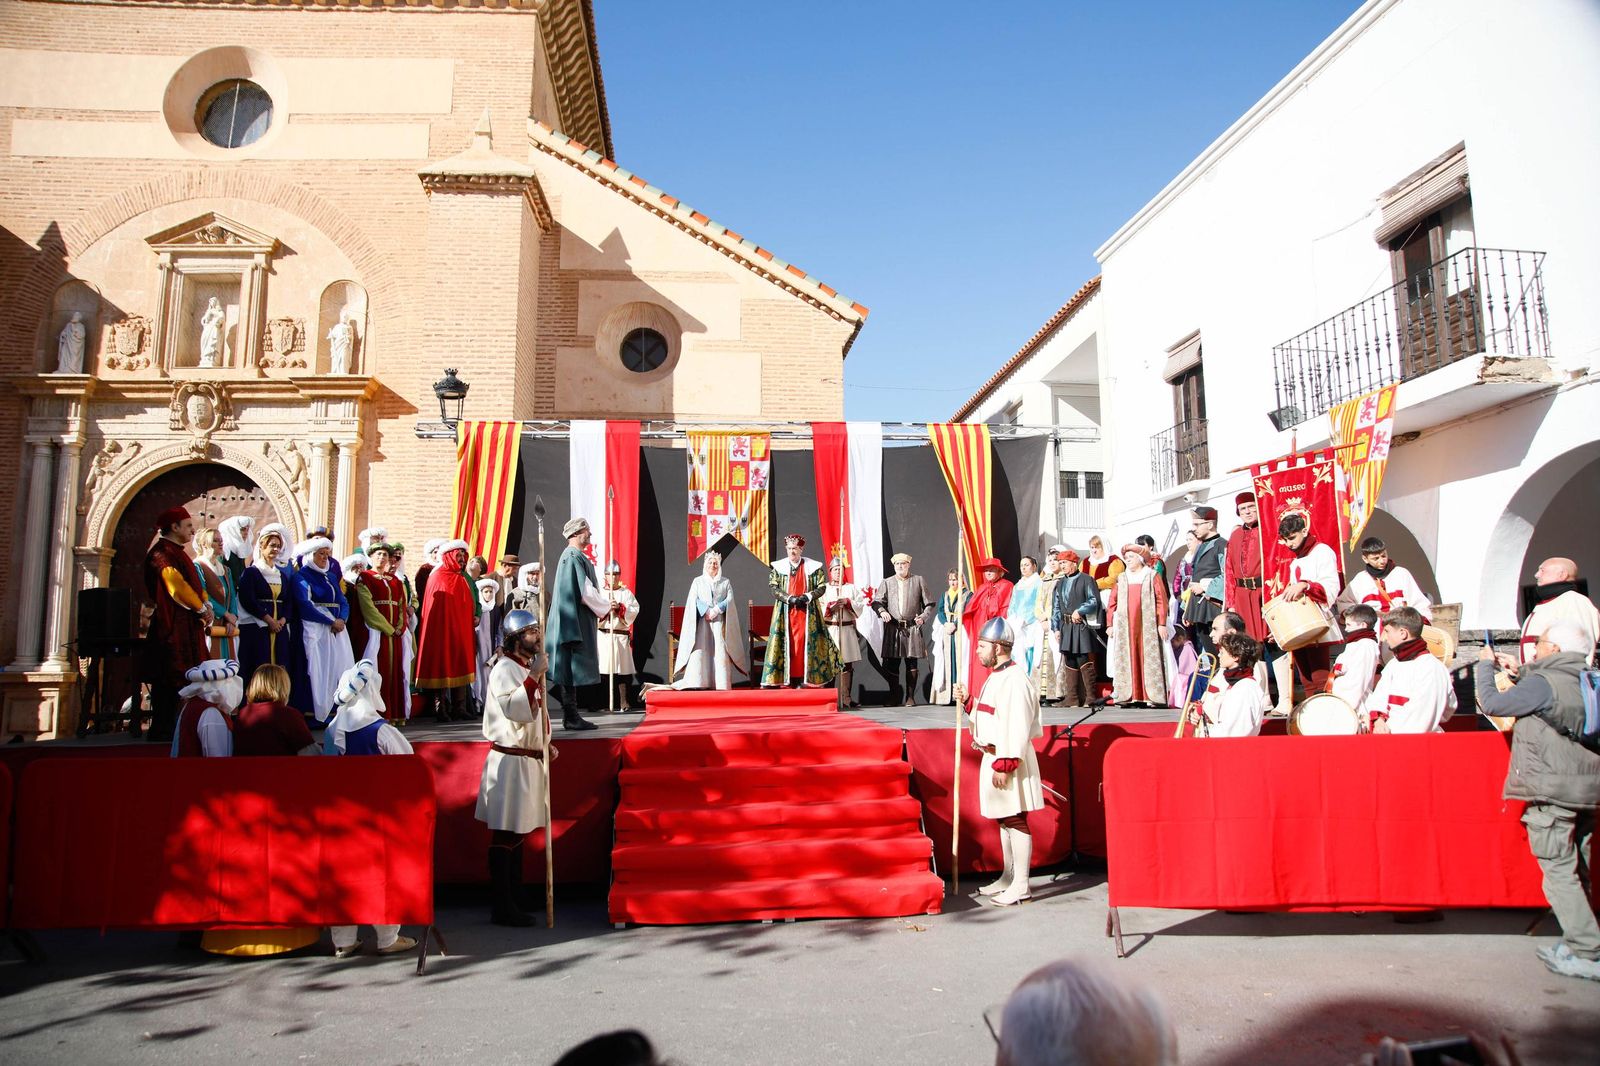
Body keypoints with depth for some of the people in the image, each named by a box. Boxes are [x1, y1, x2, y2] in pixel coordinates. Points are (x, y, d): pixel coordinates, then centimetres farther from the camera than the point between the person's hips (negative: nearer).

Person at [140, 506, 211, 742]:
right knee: (168, 678, -7)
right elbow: (175, 584, -20)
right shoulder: (162, 552, -10)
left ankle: (169, 727, 14)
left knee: (177, 678, 10)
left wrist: (206, 605, 1)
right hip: (171, 624, -10)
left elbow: (194, 584, 19)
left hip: (187, 625, 10)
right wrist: (201, 608, -12)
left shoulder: (177, 553, 20)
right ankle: (162, 730, -3)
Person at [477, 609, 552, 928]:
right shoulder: (505, 669, -14)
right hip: (509, 761, -10)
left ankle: (516, 898, 23)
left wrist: (545, 744, 15)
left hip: (528, 759, 10)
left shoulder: (528, 667, 15)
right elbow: (515, 710, -28)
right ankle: (503, 907, 2)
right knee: (504, 835, -4)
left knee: (518, 832, 15)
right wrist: (534, 676, -31)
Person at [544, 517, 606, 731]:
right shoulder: (574, 556, -15)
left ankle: (570, 716, 15)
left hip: (573, 622, 10)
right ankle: (571, 718, -5)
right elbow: (585, 592, -20)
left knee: (571, 671, 11)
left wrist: (601, 606, 15)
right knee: (573, 670, -7)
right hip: (576, 622, -10)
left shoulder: (570, 555, 16)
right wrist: (605, 607, -5)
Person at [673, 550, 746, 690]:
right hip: (701, 622, 0)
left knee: (720, 652, -10)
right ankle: (696, 684, -12)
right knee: (699, 651, -12)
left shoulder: (725, 582, 15)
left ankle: (722, 687, -12)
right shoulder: (697, 581, 14)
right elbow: (694, 601, 2)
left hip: (719, 622, 0)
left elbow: (729, 600, 3)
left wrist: (716, 610, -12)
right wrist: (706, 612, -14)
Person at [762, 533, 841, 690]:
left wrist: (807, 597, -15)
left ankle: (801, 678, 0)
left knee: (804, 644, -4)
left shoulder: (813, 567, 3)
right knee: (787, 643, -3)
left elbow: (821, 587, 2)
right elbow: (774, 588, -1)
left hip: (807, 611, 0)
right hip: (785, 611, 1)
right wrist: (790, 598, -15)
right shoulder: (778, 567, 5)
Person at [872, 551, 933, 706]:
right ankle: (894, 697, 10)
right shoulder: (886, 583, 12)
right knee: (892, 664, 0)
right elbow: (876, 602, 4)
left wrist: (923, 617, -8)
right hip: (893, 628, 1)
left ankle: (910, 697, 9)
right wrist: (882, 611, -17)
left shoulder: (918, 580, 9)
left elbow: (929, 604, 9)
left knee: (911, 664, 2)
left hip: (913, 628, -1)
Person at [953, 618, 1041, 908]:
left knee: (1015, 820, -4)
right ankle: (1008, 877, 28)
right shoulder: (995, 676, 16)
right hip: (994, 756, 11)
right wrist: (967, 701, 9)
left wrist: (1004, 765, -24)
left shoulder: (1015, 680, -18)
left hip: (1010, 759, -10)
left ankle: (1021, 886, 2)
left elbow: (1017, 729, -23)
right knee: (1003, 819, 17)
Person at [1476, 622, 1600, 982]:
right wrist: (1520, 673, 22)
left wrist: (1485, 666, 3)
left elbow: (1490, 703, -11)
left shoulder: (1543, 683, -15)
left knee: (1559, 872, -3)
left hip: (1552, 796, -8)